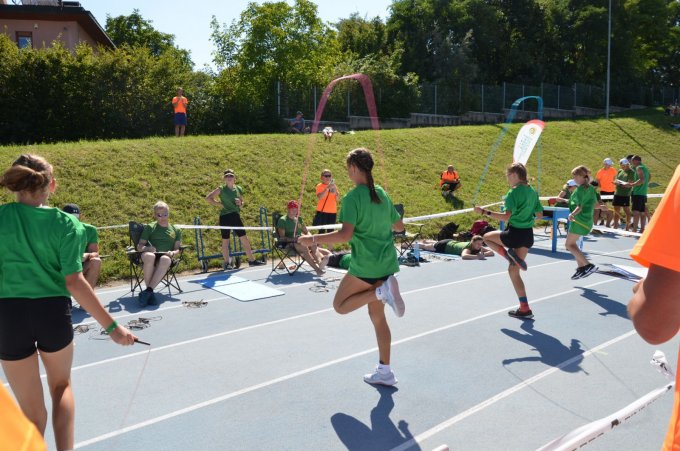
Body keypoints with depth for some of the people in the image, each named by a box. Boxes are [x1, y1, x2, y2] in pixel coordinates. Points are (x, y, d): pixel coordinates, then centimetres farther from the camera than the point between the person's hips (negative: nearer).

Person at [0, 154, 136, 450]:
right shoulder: (65, 223, -8)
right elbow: (74, 284, -14)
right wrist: (111, 326, -11)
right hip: (53, 312, 0)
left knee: (31, 409, 16)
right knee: (61, 386, 28)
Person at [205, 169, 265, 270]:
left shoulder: (239, 189, 9)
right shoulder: (221, 189, -4)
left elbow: (242, 203, 20)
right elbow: (208, 198, -6)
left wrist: (240, 203, -3)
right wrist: (220, 204, -10)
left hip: (236, 216, 4)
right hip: (225, 216, -4)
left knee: (244, 239, 3)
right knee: (225, 240, 4)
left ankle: (251, 260, 10)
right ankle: (227, 263, 14)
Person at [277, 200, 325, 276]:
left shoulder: (299, 219, 21)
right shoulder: (282, 220, 2)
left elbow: (307, 232, 27)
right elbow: (282, 237, -6)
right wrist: (293, 239, -22)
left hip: (300, 241, 5)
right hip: (289, 244, -5)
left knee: (313, 245, -29)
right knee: (304, 247, -37)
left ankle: (320, 262, -54)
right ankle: (317, 269, -49)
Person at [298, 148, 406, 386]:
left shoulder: (353, 197, -15)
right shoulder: (382, 194, 8)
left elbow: (345, 234, -26)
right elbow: (399, 226, 17)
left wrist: (313, 239, -17)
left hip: (365, 265, -8)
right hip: (386, 263, 8)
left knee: (340, 305, 10)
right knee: (377, 315, 16)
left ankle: (381, 291, -13)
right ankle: (384, 372, 21)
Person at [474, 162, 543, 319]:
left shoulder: (514, 192, -14)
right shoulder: (532, 192, 11)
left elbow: (506, 216, -23)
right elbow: (540, 214, 18)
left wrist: (485, 212, -21)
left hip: (515, 234, -8)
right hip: (528, 234, 8)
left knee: (487, 237, 18)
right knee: (513, 270, 14)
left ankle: (511, 256, -4)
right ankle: (524, 309, 12)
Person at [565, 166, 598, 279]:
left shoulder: (580, 189, -16)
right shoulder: (591, 188, 10)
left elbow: (579, 207, -24)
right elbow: (595, 205, 17)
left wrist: (572, 214, -35)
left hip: (579, 220, -10)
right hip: (587, 221, 10)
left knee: (569, 245, -5)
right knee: (572, 243, 19)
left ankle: (588, 265, -13)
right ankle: (580, 267, 17)